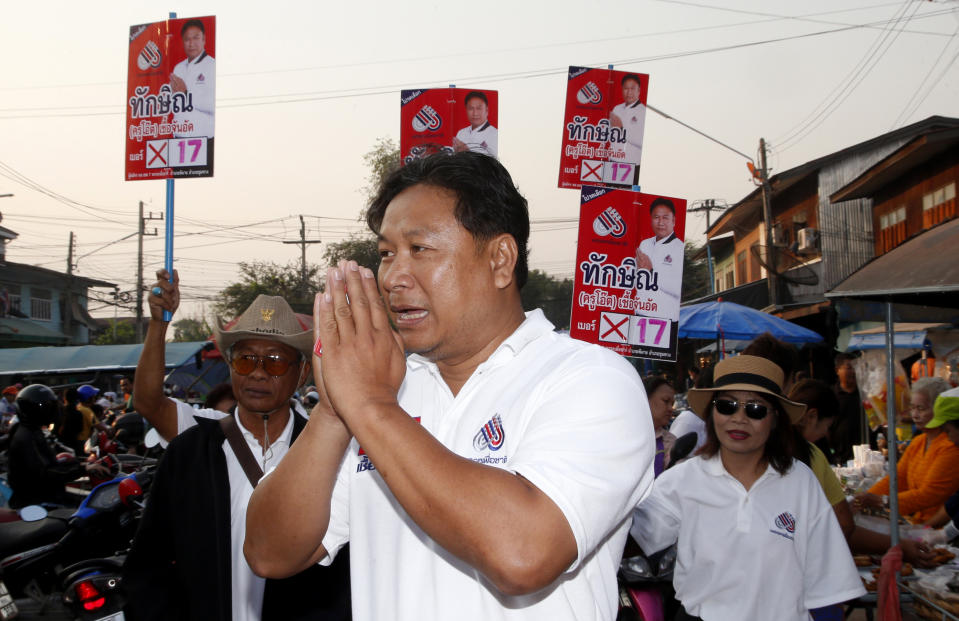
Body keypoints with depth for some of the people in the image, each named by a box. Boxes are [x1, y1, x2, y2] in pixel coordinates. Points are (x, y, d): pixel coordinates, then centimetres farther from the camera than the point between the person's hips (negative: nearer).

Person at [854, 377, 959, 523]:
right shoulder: (917, 442, 14)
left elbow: (929, 494, -19)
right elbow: (897, 477, 10)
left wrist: (881, 501, -24)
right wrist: (867, 498, -6)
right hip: (914, 521, 7)